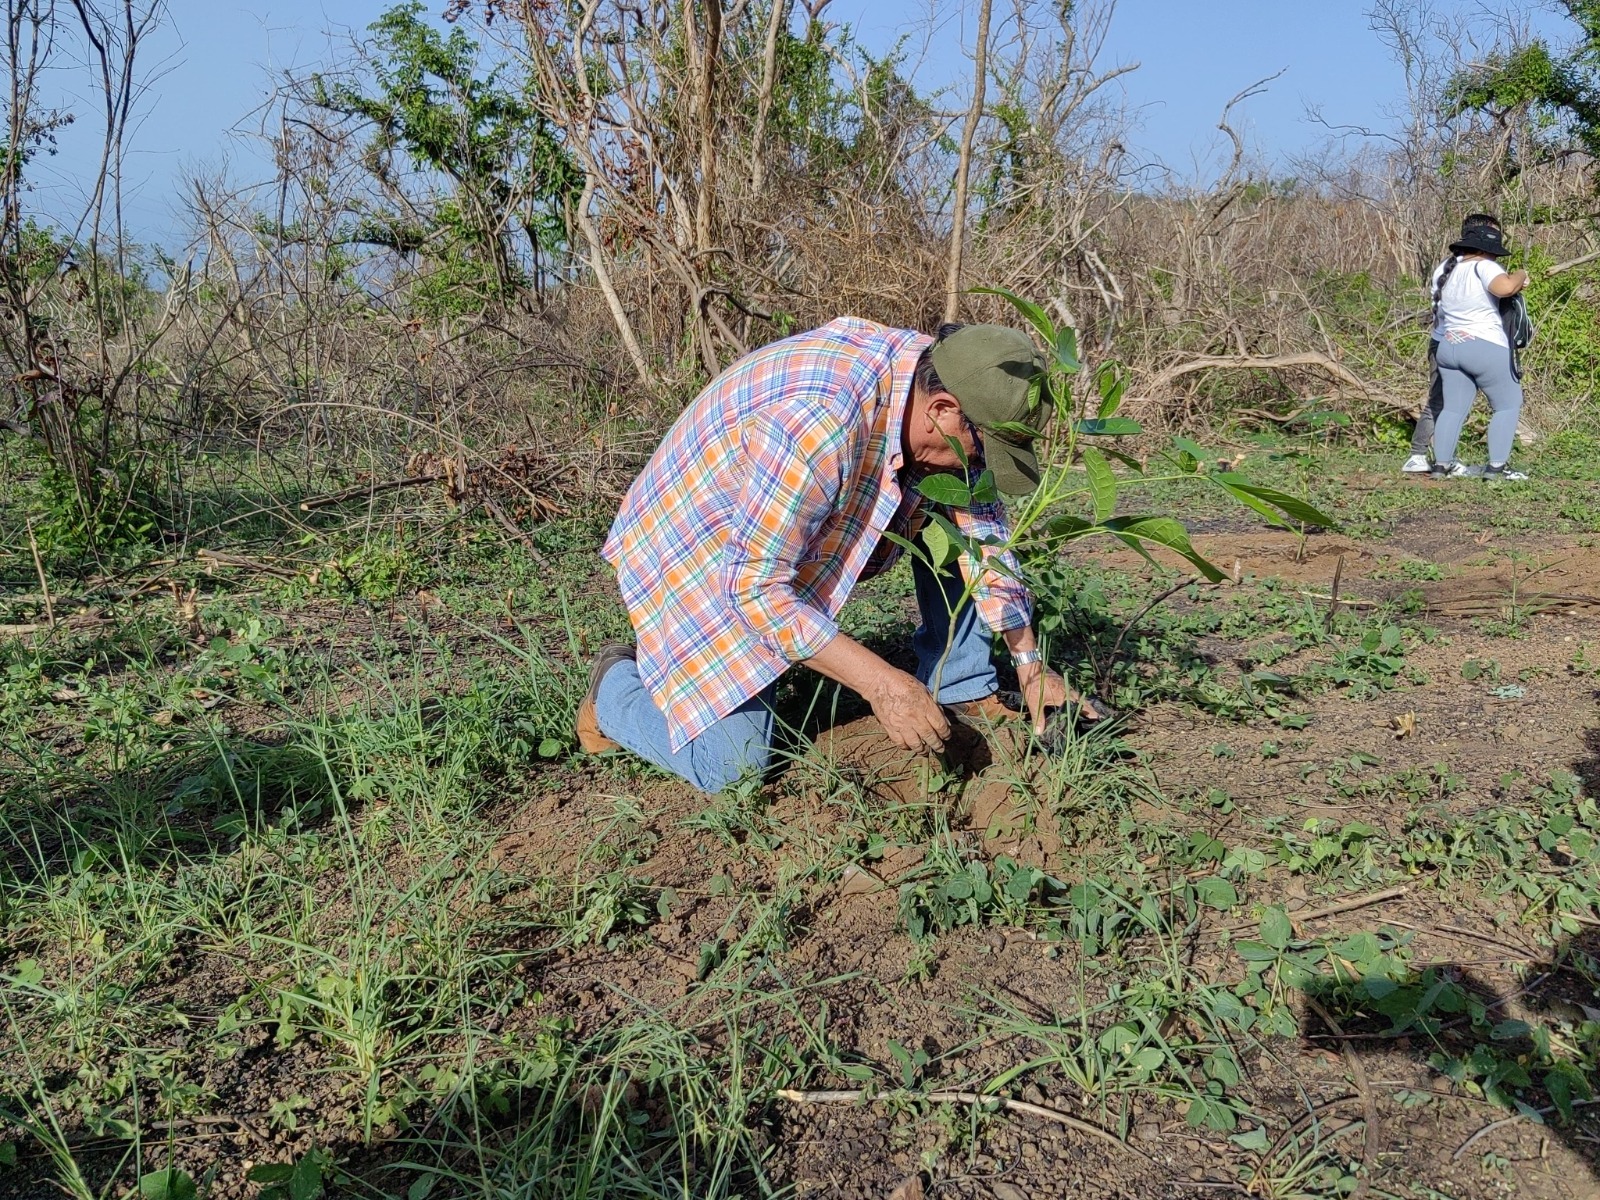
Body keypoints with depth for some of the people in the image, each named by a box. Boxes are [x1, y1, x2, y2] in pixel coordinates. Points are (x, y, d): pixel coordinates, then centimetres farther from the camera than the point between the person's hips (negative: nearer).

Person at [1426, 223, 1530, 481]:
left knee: (1453, 408, 13)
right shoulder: (1482, 267, -14)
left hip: (1449, 347, 7)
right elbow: (1505, 287, -32)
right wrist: (1520, 275, -11)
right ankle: (1497, 467, -2)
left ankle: (1441, 464, 8)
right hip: (1486, 348, -7)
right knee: (1508, 405, 5)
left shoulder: (1444, 269, 10)